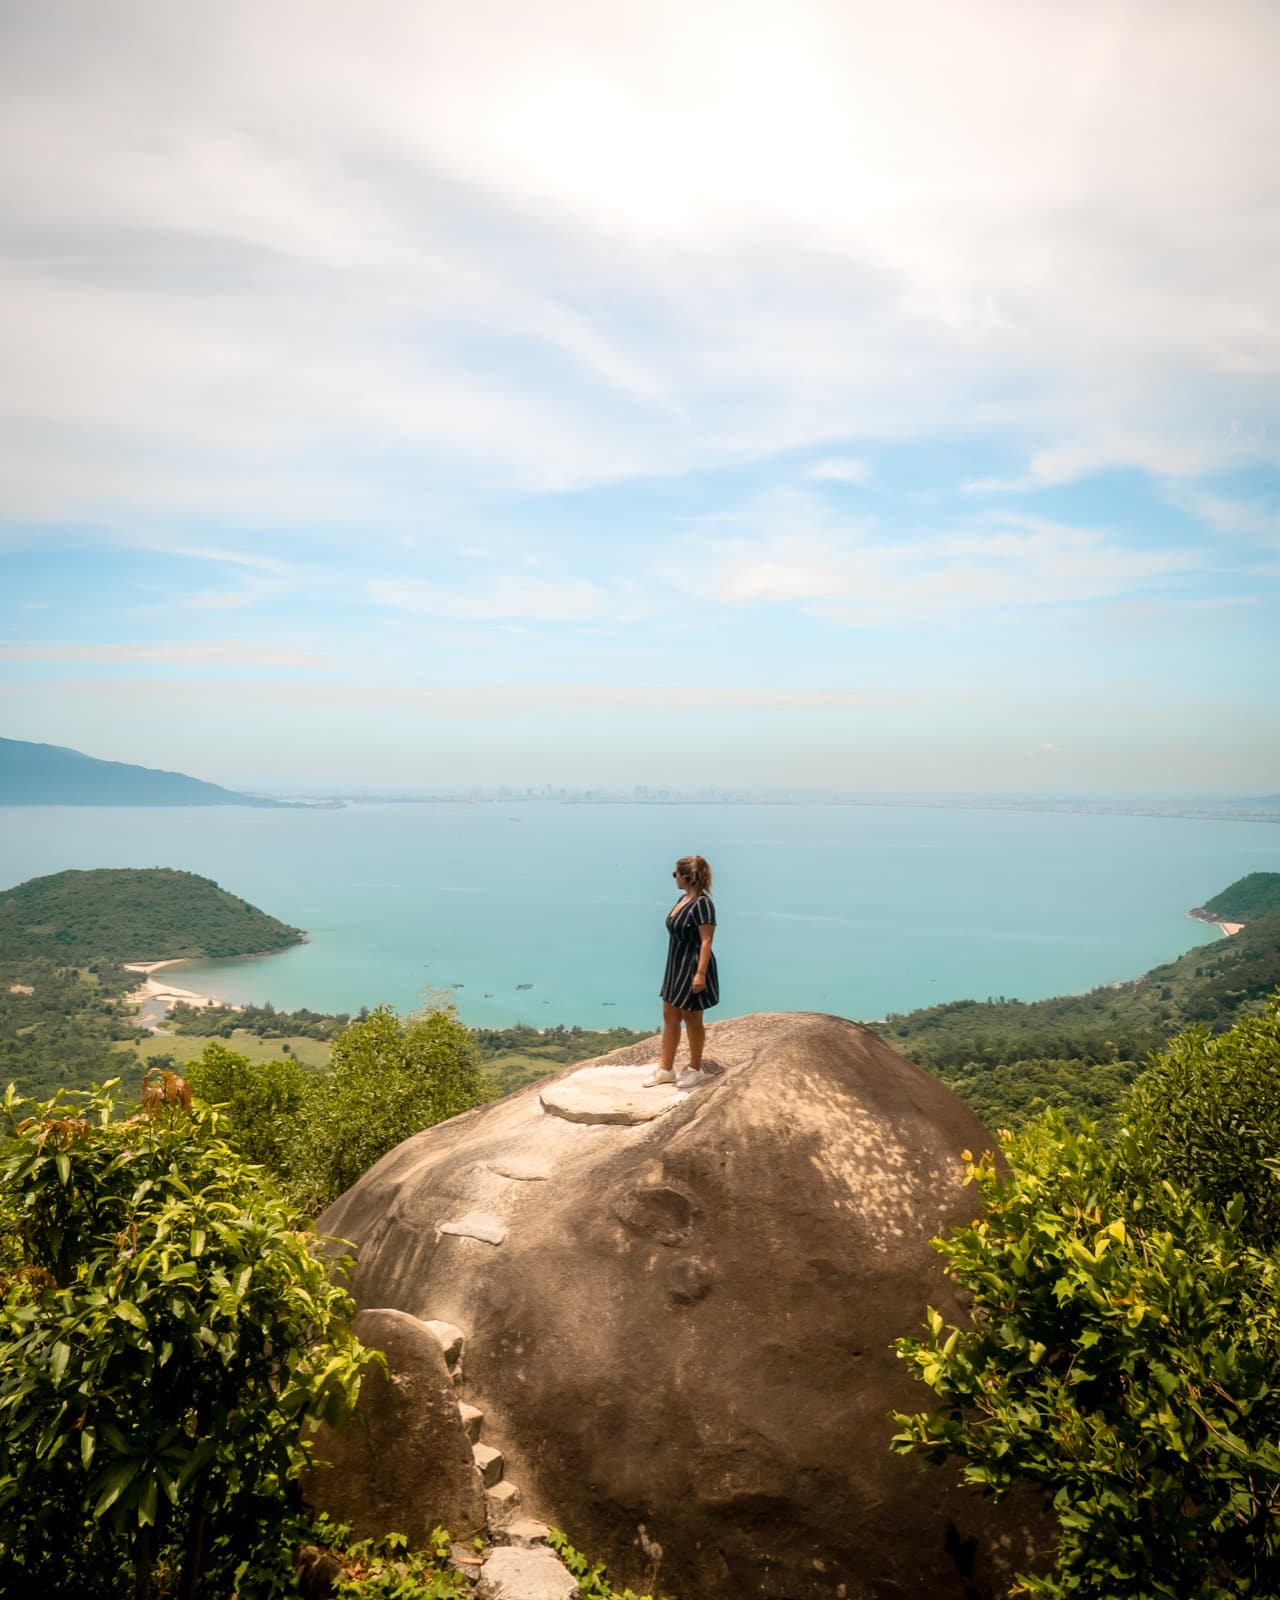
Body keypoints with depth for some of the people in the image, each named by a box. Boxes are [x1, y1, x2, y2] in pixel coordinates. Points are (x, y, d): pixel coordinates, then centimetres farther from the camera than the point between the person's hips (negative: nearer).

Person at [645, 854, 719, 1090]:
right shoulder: (683, 899, 7)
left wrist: (700, 973, -26)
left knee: (691, 1019, 5)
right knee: (669, 1016, 13)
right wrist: (674, 967, 18)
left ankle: (695, 1070, 22)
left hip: (692, 969, -9)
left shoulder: (702, 903, -20)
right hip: (676, 967, 9)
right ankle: (666, 1069, 23)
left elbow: (706, 942, -23)